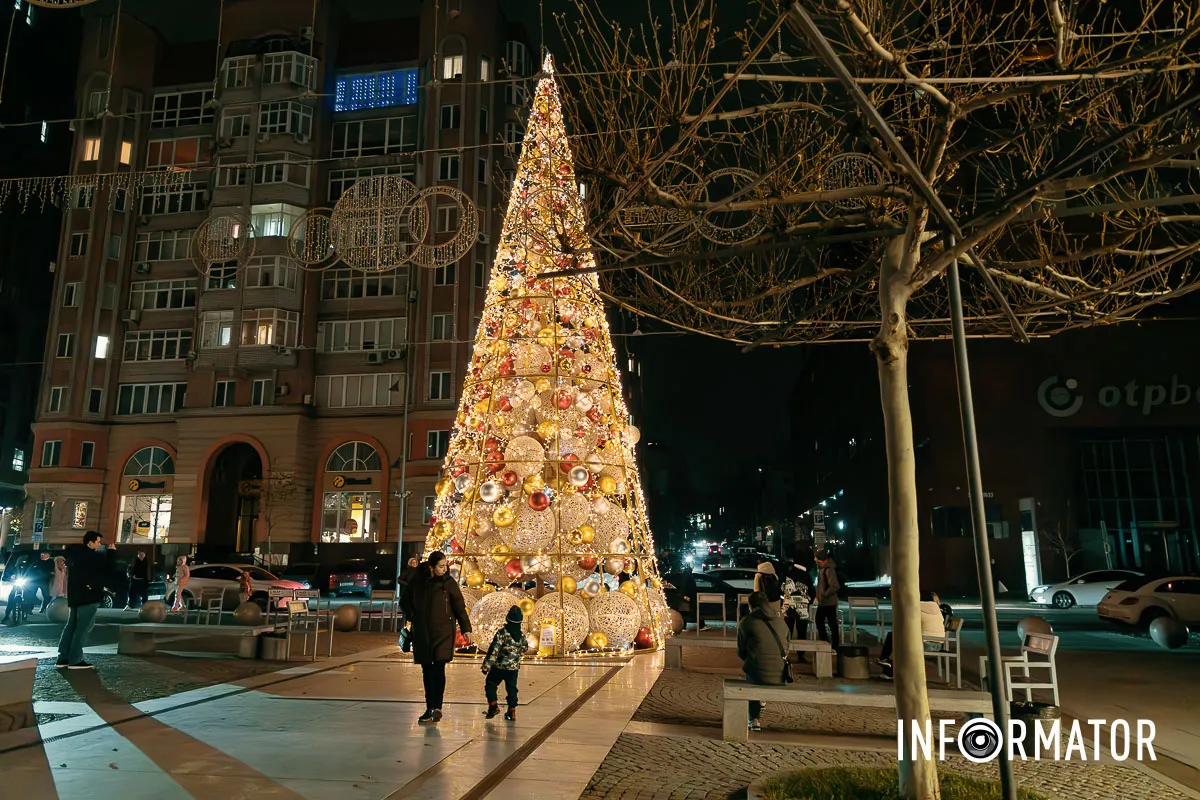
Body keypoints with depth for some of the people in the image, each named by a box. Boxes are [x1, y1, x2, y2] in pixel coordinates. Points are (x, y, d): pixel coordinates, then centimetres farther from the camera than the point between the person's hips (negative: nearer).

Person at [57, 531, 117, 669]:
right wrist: (112, 551, -5)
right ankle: (75, 660, -6)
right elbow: (107, 567, -15)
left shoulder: (75, 554, 12)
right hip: (88, 595, -9)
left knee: (72, 626, 14)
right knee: (83, 627, -6)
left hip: (75, 595, 9)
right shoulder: (90, 556, -16)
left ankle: (63, 658, 15)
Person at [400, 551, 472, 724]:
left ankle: (437, 708, -14)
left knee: (438, 669, -12)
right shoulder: (417, 580, 1)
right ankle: (429, 708, 18)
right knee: (427, 670, 9)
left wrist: (466, 628, -4)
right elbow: (404, 600, 16)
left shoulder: (448, 582, -4)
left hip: (443, 632, -3)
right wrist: (413, 617, 4)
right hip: (422, 633, 3)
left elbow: (459, 606, -1)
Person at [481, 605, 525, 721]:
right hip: (514, 667, 4)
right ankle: (512, 711, 13)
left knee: (490, 684, 12)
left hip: (499, 666, -4)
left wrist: (486, 665, -13)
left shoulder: (502, 633, -15)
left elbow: (494, 650, -17)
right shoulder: (522, 635, 0)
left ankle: (493, 705, 4)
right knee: (511, 688, 13)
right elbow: (523, 650, 15)